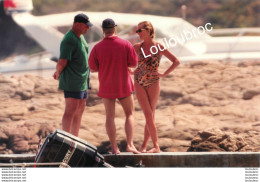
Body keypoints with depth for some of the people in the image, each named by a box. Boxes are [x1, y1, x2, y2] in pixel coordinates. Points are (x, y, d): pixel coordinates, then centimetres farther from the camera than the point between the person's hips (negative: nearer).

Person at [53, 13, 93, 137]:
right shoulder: (69, 40, -18)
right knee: (71, 110, -11)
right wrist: (58, 73, -16)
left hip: (81, 80, 10)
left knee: (80, 110, 12)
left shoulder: (80, 37, 14)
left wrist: (58, 72, 20)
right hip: (72, 81, -10)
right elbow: (62, 62, -23)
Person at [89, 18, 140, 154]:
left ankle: (114, 148, 3)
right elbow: (134, 63, -4)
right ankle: (130, 144, -3)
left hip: (106, 86, 0)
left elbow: (92, 68, -3)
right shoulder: (126, 44, -8)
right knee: (130, 114, 10)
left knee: (110, 116, 6)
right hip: (123, 85, 0)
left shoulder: (97, 48, -8)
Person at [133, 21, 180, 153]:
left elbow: (176, 61, 0)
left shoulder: (159, 47, -2)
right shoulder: (137, 47, 5)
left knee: (150, 115, 0)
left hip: (153, 84, -2)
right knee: (148, 115, -7)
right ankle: (156, 146, -9)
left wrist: (164, 74, -6)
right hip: (139, 83, 2)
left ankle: (144, 146, 8)